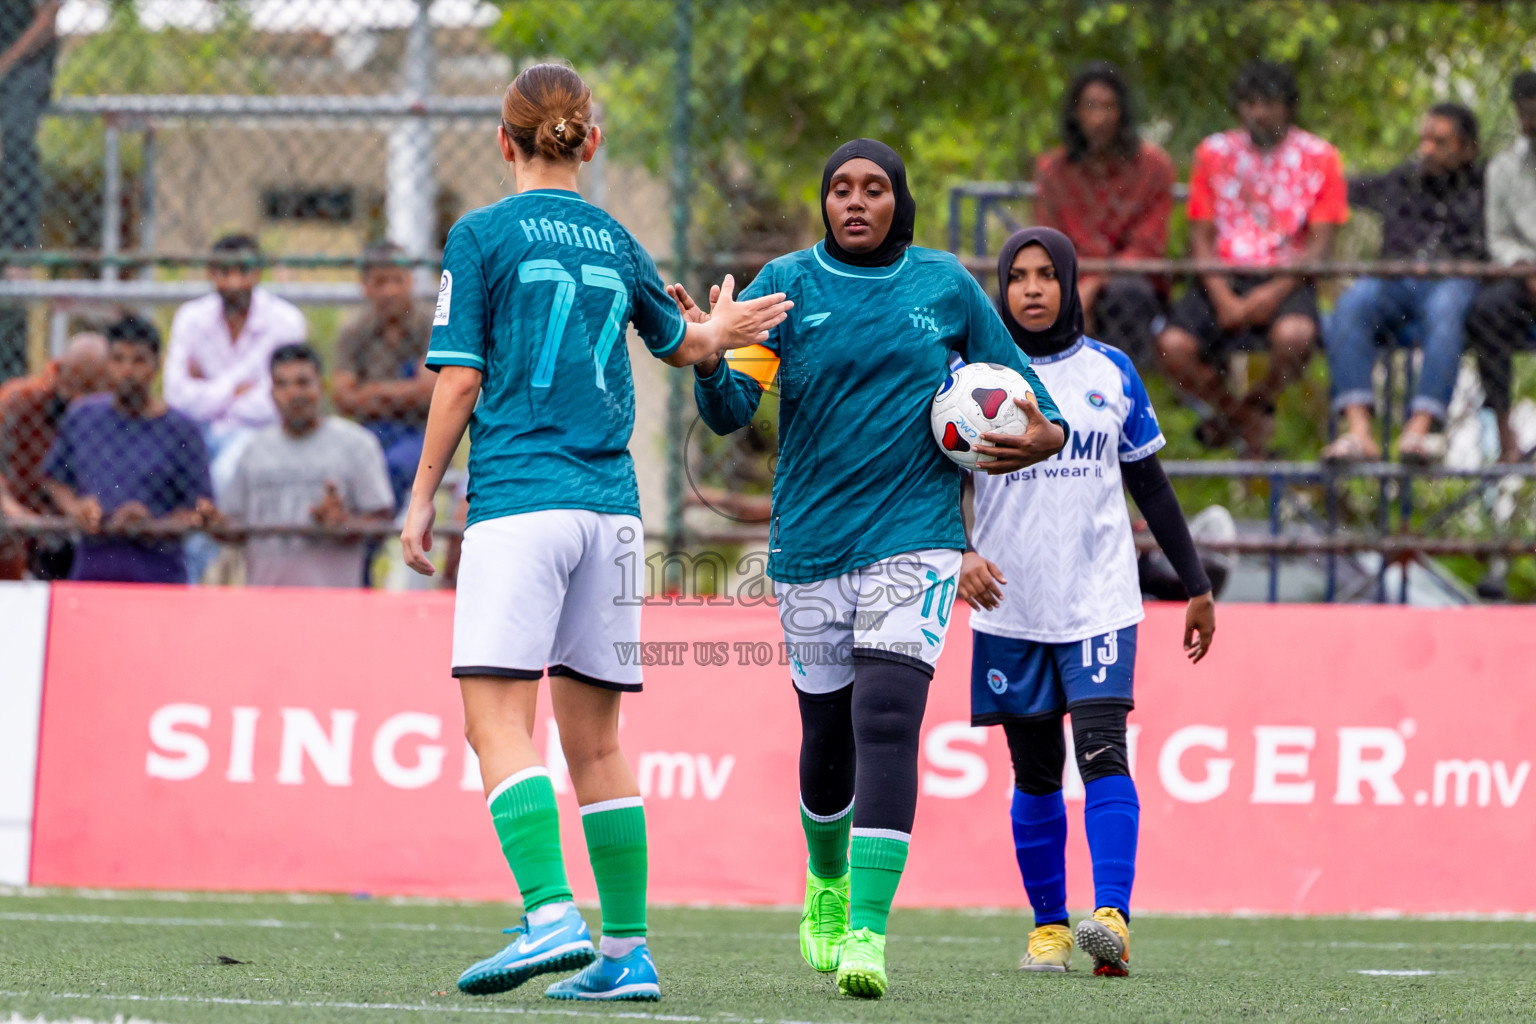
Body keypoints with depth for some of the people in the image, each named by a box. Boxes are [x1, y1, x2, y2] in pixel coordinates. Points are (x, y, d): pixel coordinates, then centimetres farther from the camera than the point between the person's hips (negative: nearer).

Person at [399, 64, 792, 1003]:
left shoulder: (483, 236, 0)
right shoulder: (616, 243, 13)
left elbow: (460, 381, -4)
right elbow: (679, 343, 31)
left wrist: (422, 496, 4)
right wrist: (722, 332, 53)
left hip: (519, 497, -5)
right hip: (610, 504, 5)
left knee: (498, 718, -10)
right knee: (596, 738, 10)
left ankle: (553, 915, -27)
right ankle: (628, 951, 9)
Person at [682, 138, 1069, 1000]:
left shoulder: (946, 286, 4)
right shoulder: (787, 285, 0)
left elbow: (1016, 382, 15)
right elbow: (733, 410, -6)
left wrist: (1045, 435, -7)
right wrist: (706, 360, -28)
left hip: (914, 538, -1)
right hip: (811, 541, 1)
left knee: (886, 723, -18)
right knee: (828, 736, 12)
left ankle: (867, 932, -22)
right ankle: (827, 880, 42)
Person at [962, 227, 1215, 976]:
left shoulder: (1111, 373, 7)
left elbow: (1151, 486, 14)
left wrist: (1196, 586, 15)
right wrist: (959, 553, -21)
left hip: (1099, 601, 0)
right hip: (1010, 607, 0)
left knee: (1102, 751, -17)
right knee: (1034, 775, 5)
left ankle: (1112, 917, -26)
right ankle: (1048, 926, 16)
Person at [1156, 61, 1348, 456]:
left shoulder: (1318, 157, 6)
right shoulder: (1213, 153, 11)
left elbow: (1321, 243, 0)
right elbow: (1201, 236, 6)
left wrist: (1275, 292, -15)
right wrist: (1222, 297, -11)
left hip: (1287, 280, -2)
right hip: (1222, 279, 2)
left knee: (1294, 334, -37)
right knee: (1173, 346, -26)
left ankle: (1257, 402, 0)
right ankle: (1247, 421, 2)